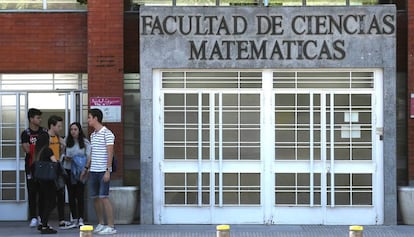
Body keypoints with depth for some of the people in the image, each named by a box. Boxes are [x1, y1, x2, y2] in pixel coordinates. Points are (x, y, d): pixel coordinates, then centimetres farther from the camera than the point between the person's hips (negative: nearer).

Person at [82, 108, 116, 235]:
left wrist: (108, 171, -18)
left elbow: (110, 153, -13)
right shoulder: (93, 135, 16)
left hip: (103, 171, -8)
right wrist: (86, 168, 22)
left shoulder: (107, 133, -9)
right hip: (93, 171, 8)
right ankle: (101, 224, 17)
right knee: (95, 197, 8)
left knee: (104, 197, -10)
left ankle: (111, 226, -7)